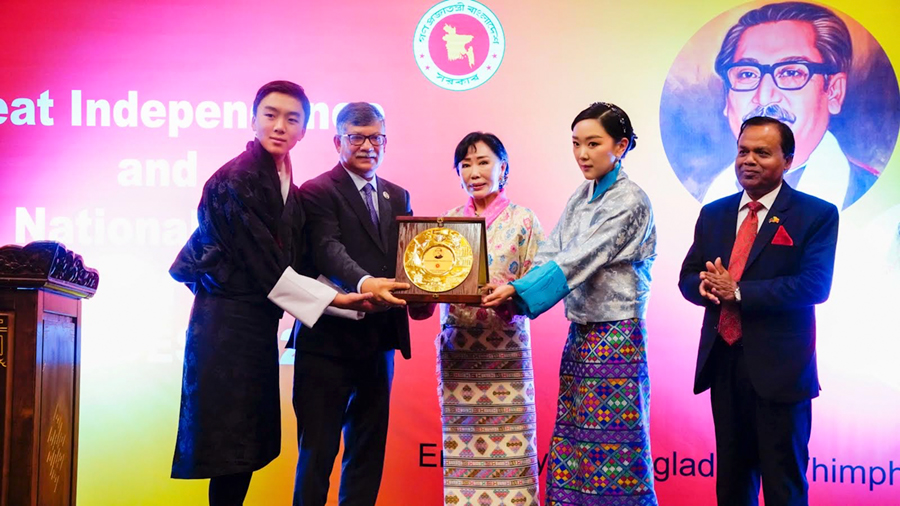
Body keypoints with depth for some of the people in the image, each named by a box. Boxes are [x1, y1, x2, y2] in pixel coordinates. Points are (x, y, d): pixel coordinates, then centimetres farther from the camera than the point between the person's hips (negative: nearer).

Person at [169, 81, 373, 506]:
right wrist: (334, 300, -12)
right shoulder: (237, 179, -12)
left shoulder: (286, 186, 12)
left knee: (250, 443, 11)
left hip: (260, 322, 8)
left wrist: (356, 295, 0)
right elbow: (262, 263, -16)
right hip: (228, 321, -8)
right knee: (231, 443, -4)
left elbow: (295, 262, 9)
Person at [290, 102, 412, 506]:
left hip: (380, 340, 6)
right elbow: (327, 250, -20)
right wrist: (364, 283, -39)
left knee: (369, 449, 15)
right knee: (318, 450, 4)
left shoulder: (398, 197, 15)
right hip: (329, 338, -6)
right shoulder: (318, 191, -5)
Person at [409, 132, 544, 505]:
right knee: (461, 449, 5)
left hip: (505, 349, -3)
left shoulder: (523, 221, 2)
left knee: (508, 446, -2)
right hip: (456, 348, 3)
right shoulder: (447, 222, 11)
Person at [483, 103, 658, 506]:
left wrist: (519, 291, -27)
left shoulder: (630, 201, -12)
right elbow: (549, 255, 4)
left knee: (612, 448, -2)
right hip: (580, 333, 7)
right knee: (571, 443, 11)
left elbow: (580, 260, -21)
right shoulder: (580, 197, 11)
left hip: (616, 337, -7)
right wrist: (510, 292, -12)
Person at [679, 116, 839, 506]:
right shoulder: (713, 214, 12)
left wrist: (738, 291, -21)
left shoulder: (816, 215, -5)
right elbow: (688, 277, 10)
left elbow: (815, 285, -17)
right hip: (722, 363, 5)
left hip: (778, 368, -5)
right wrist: (705, 285, -14)